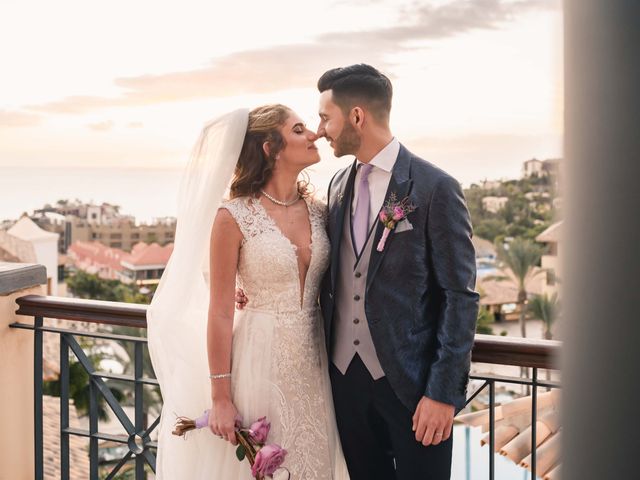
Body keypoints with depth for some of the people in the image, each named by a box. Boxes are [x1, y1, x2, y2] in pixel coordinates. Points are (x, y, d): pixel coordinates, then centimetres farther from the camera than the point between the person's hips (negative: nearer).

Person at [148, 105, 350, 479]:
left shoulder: (318, 210, 4)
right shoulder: (233, 217, -12)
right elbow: (220, 313, -10)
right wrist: (221, 399, -10)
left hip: (313, 362, 5)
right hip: (260, 363, -5)